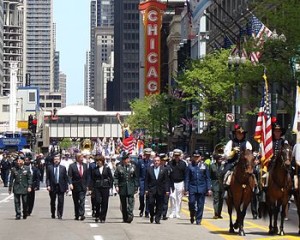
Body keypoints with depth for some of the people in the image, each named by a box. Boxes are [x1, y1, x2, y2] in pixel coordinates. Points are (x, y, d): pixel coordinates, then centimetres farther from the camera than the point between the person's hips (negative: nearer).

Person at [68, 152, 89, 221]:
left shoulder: (85, 165, 7)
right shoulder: (72, 166, -3)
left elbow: (87, 176, 12)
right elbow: (69, 176, -8)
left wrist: (87, 185, 7)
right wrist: (70, 184, -22)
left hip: (83, 186, 1)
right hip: (75, 186, -1)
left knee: (82, 200, -12)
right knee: (76, 202, 8)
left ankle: (81, 214, -19)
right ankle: (76, 216, 17)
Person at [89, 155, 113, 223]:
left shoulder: (107, 168, 3)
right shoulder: (94, 169, 5)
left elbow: (111, 178, 5)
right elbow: (92, 179, 6)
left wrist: (110, 185, -3)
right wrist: (91, 187, -1)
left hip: (105, 187, 0)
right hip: (97, 187, 0)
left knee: (104, 203, 1)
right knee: (97, 201, -12)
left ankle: (102, 218, 10)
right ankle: (97, 215, 6)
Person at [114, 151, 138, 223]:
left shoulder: (133, 166, 6)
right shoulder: (119, 167, 2)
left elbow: (136, 178, 10)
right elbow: (115, 177, 2)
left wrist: (136, 187, 7)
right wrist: (116, 185, -11)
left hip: (131, 188, -1)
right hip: (122, 188, 1)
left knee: (130, 203, -13)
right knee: (123, 204, 8)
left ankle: (130, 216, -19)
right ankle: (125, 218, 16)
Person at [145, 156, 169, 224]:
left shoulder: (164, 169, 5)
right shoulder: (149, 169, 6)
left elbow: (166, 181, 3)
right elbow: (146, 180, 5)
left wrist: (167, 190, -3)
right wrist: (146, 189, -3)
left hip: (160, 191, 0)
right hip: (151, 190, 0)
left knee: (159, 206, 1)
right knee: (151, 203, -7)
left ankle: (157, 219, 9)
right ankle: (152, 215, 16)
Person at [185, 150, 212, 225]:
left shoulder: (204, 166, 5)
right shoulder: (190, 166, 4)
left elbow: (207, 178, 7)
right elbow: (187, 178, 5)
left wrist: (209, 189, 1)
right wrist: (186, 189, -1)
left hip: (201, 188, 1)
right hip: (192, 188, -1)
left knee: (200, 205, 2)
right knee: (191, 203, -8)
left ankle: (198, 220, 10)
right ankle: (192, 216, 18)